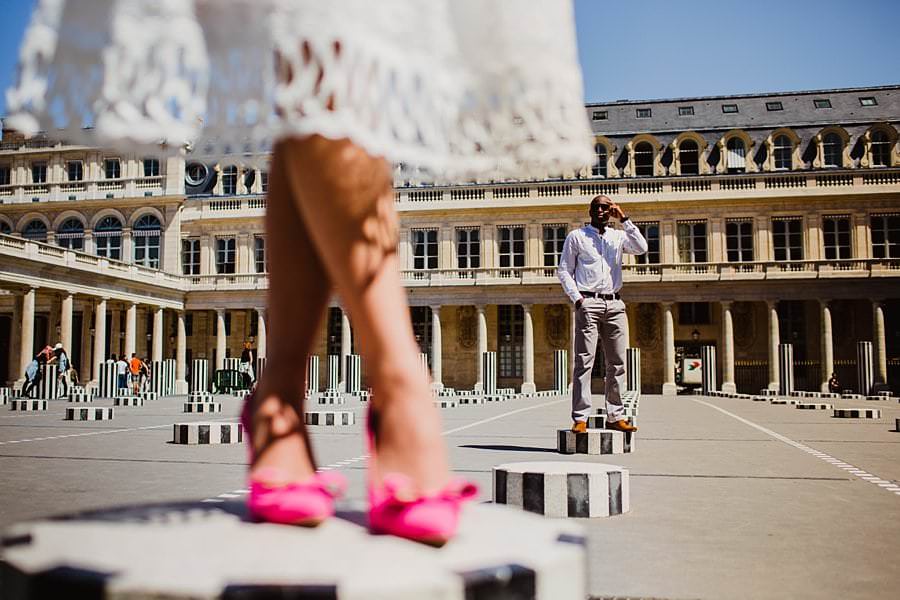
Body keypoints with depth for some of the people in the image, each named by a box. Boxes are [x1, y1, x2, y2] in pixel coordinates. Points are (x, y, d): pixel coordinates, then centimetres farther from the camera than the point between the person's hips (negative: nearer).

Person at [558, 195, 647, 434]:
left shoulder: (618, 236, 16)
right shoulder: (576, 236, 9)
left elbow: (641, 248, -2)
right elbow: (563, 270, 4)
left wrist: (624, 219, -2)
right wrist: (577, 299, -8)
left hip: (615, 304, 4)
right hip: (589, 302, -4)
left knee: (617, 362, 3)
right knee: (584, 361, -8)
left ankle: (615, 416, 8)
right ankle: (580, 418, -10)